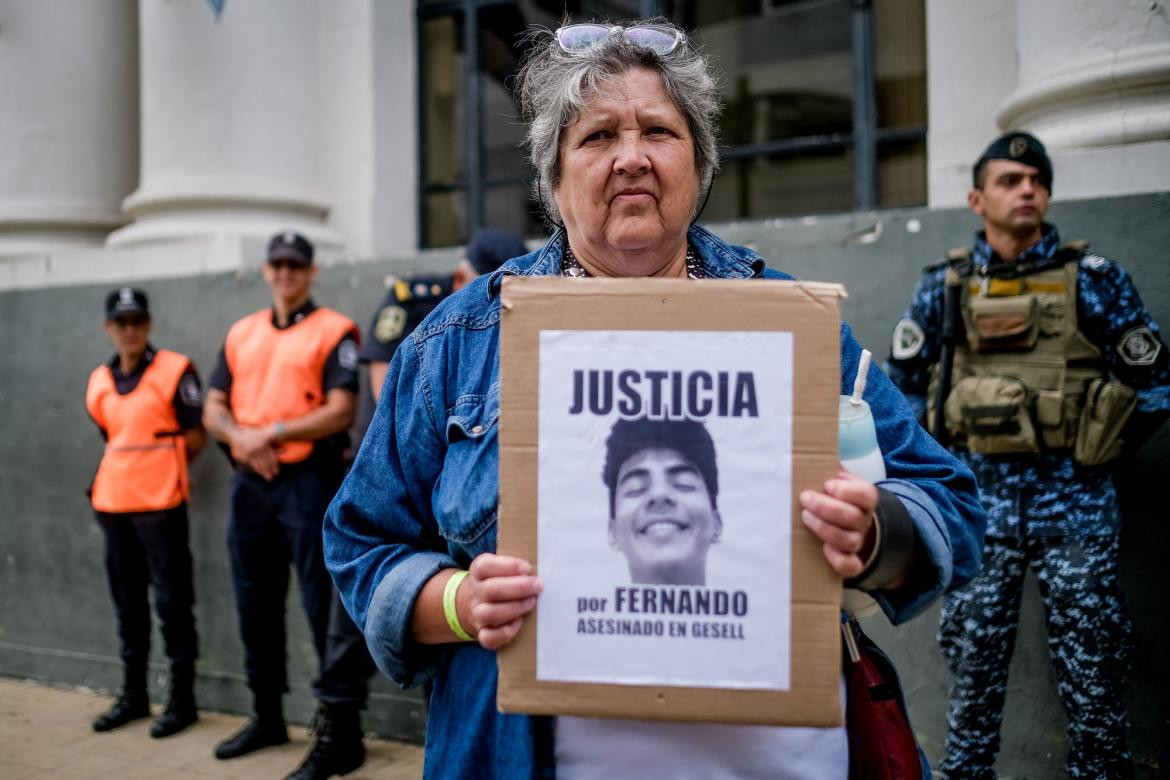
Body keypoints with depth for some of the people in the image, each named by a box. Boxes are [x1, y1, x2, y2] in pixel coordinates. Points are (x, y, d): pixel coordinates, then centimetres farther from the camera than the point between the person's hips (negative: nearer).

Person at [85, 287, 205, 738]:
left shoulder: (174, 370, -7)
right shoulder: (98, 383, 10)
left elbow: (195, 438, -6)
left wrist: (162, 467, 3)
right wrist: (128, 473, 9)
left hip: (160, 505, -6)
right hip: (113, 504, 6)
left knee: (172, 602, -1)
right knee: (127, 602, 14)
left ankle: (182, 700, 9)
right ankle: (133, 695, 27)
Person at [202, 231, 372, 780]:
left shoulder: (334, 331, -2)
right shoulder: (241, 334, 16)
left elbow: (340, 411, -12)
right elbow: (213, 410, 13)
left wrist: (271, 433, -15)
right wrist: (242, 438, -8)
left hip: (308, 481, -7)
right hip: (250, 483, 7)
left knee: (325, 605, -6)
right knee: (255, 603, 15)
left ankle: (339, 733, 0)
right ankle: (266, 715, 31)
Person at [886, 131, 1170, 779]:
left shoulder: (1092, 279, 0)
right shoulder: (946, 286, 4)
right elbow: (901, 380, 12)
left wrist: (1097, 449, 5)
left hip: (1074, 504, -1)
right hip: (980, 502, 1)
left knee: (1091, 672, 7)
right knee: (973, 664, 10)